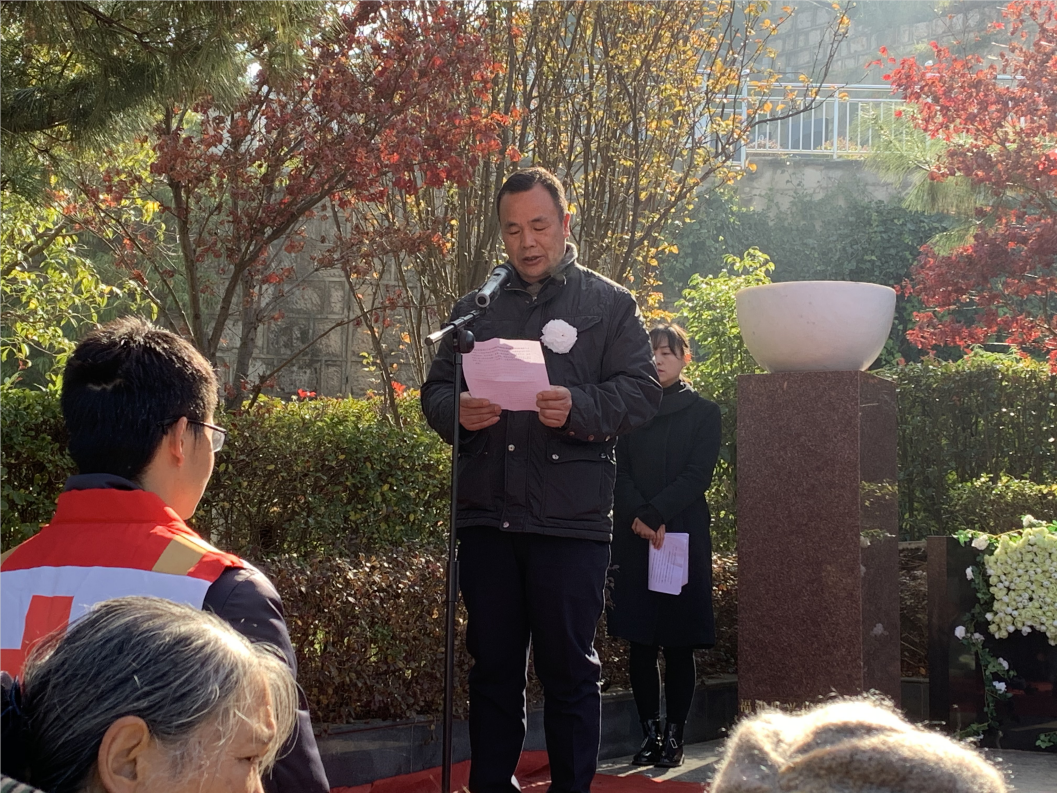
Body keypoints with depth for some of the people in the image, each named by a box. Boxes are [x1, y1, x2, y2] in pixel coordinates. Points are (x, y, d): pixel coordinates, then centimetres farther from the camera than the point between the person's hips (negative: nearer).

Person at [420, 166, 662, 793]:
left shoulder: (610, 304, 7)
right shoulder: (476, 309, 18)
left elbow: (642, 390, -3)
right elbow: (436, 389, 15)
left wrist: (579, 408, -21)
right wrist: (458, 410, -8)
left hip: (571, 517, -3)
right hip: (487, 513, 4)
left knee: (570, 667, 1)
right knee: (493, 665, 9)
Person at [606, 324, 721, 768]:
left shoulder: (703, 412, 8)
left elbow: (698, 474, -3)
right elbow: (619, 470, 5)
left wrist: (654, 514, -14)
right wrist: (638, 517, -12)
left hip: (682, 537, -2)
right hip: (633, 540, 2)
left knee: (678, 644, -2)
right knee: (640, 643, 1)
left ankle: (674, 736, 3)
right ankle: (650, 734, 8)